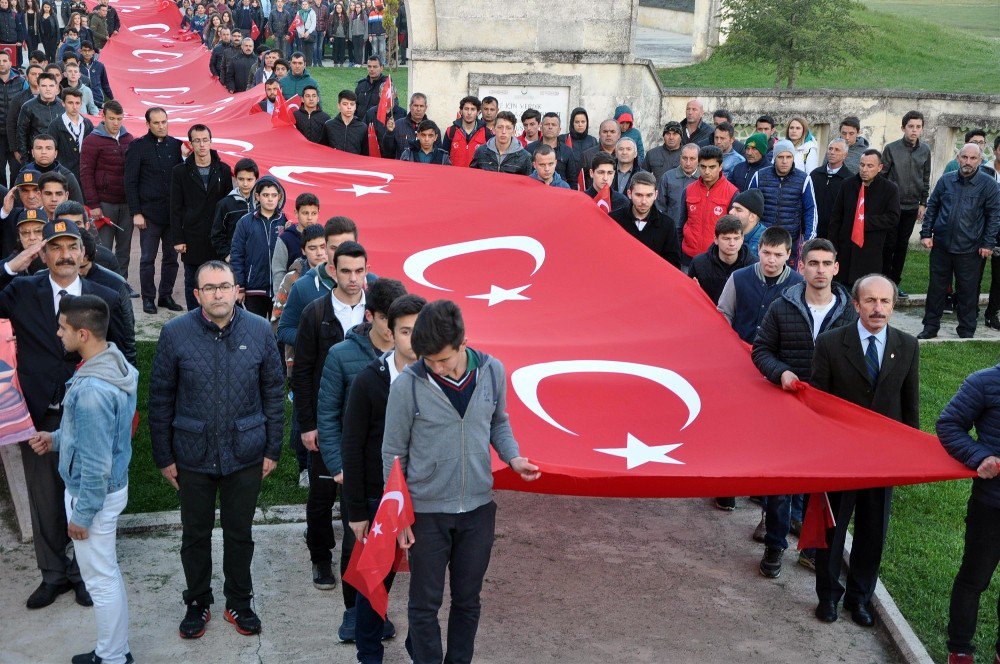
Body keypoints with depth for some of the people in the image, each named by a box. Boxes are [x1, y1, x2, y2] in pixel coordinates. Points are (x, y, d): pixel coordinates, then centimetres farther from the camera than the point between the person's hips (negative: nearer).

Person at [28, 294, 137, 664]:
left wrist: (81, 515, -16)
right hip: (113, 484, 10)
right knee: (108, 573, 22)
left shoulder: (92, 391, -31)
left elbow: (96, 463, -26)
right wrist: (57, 439, 10)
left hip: (94, 494, -10)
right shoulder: (118, 365, -1)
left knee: (101, 580, 8)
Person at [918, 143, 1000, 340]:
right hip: (941, 245, 2)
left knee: (967, 291, 6)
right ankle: (930, 327, 20)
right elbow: (932, 207, 11)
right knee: (936, 287, 9)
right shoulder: (945, 180, 5)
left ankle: (967, 331, 18)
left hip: (969, 250, -2)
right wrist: (926, 233, 4)